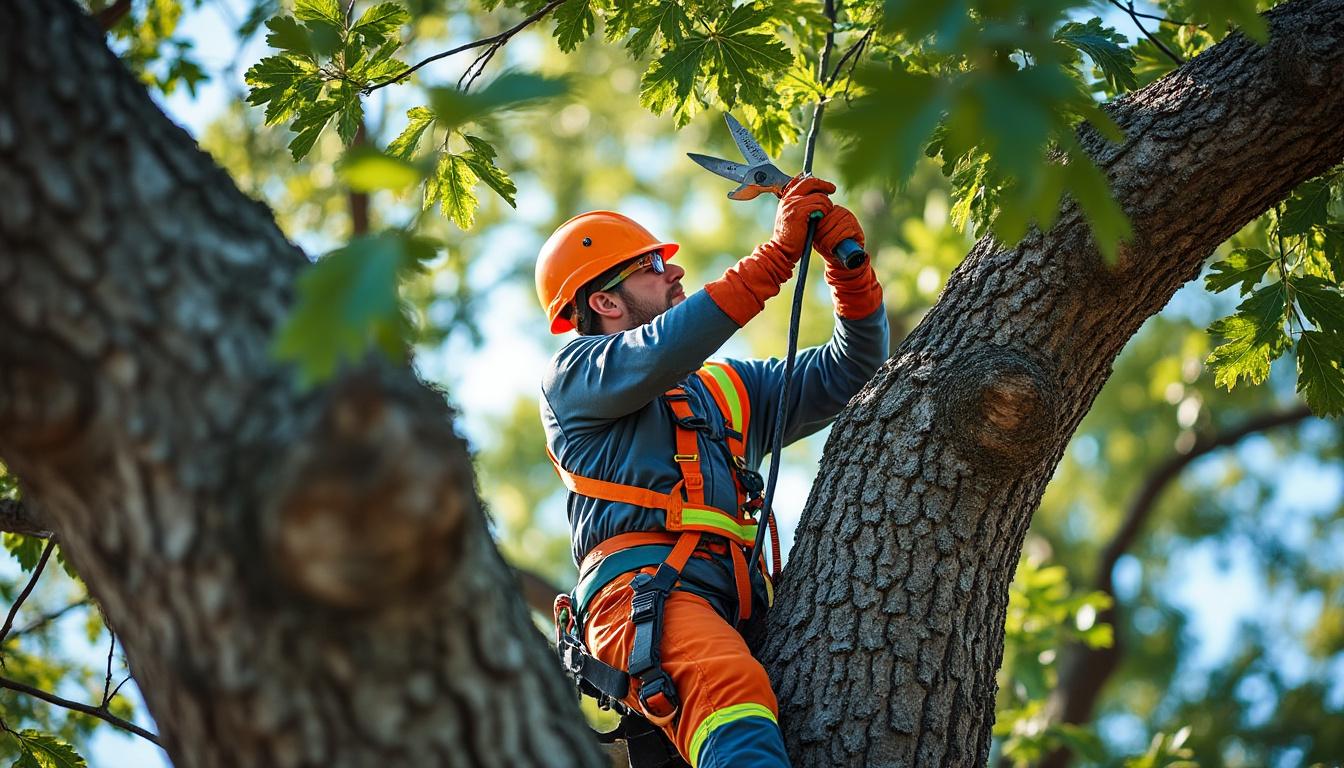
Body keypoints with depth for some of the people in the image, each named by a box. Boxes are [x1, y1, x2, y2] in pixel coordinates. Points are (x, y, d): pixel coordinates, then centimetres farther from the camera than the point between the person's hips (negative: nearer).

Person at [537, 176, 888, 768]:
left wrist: (850, 267, 14)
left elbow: (848, 373, 31)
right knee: (732, 688, -39)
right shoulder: (573, 375, 17)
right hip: (639, 587, -7)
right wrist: (778, 252, -6)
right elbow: (660, 356, -5)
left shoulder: (729, 388, 36)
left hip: (737, 608, 7)